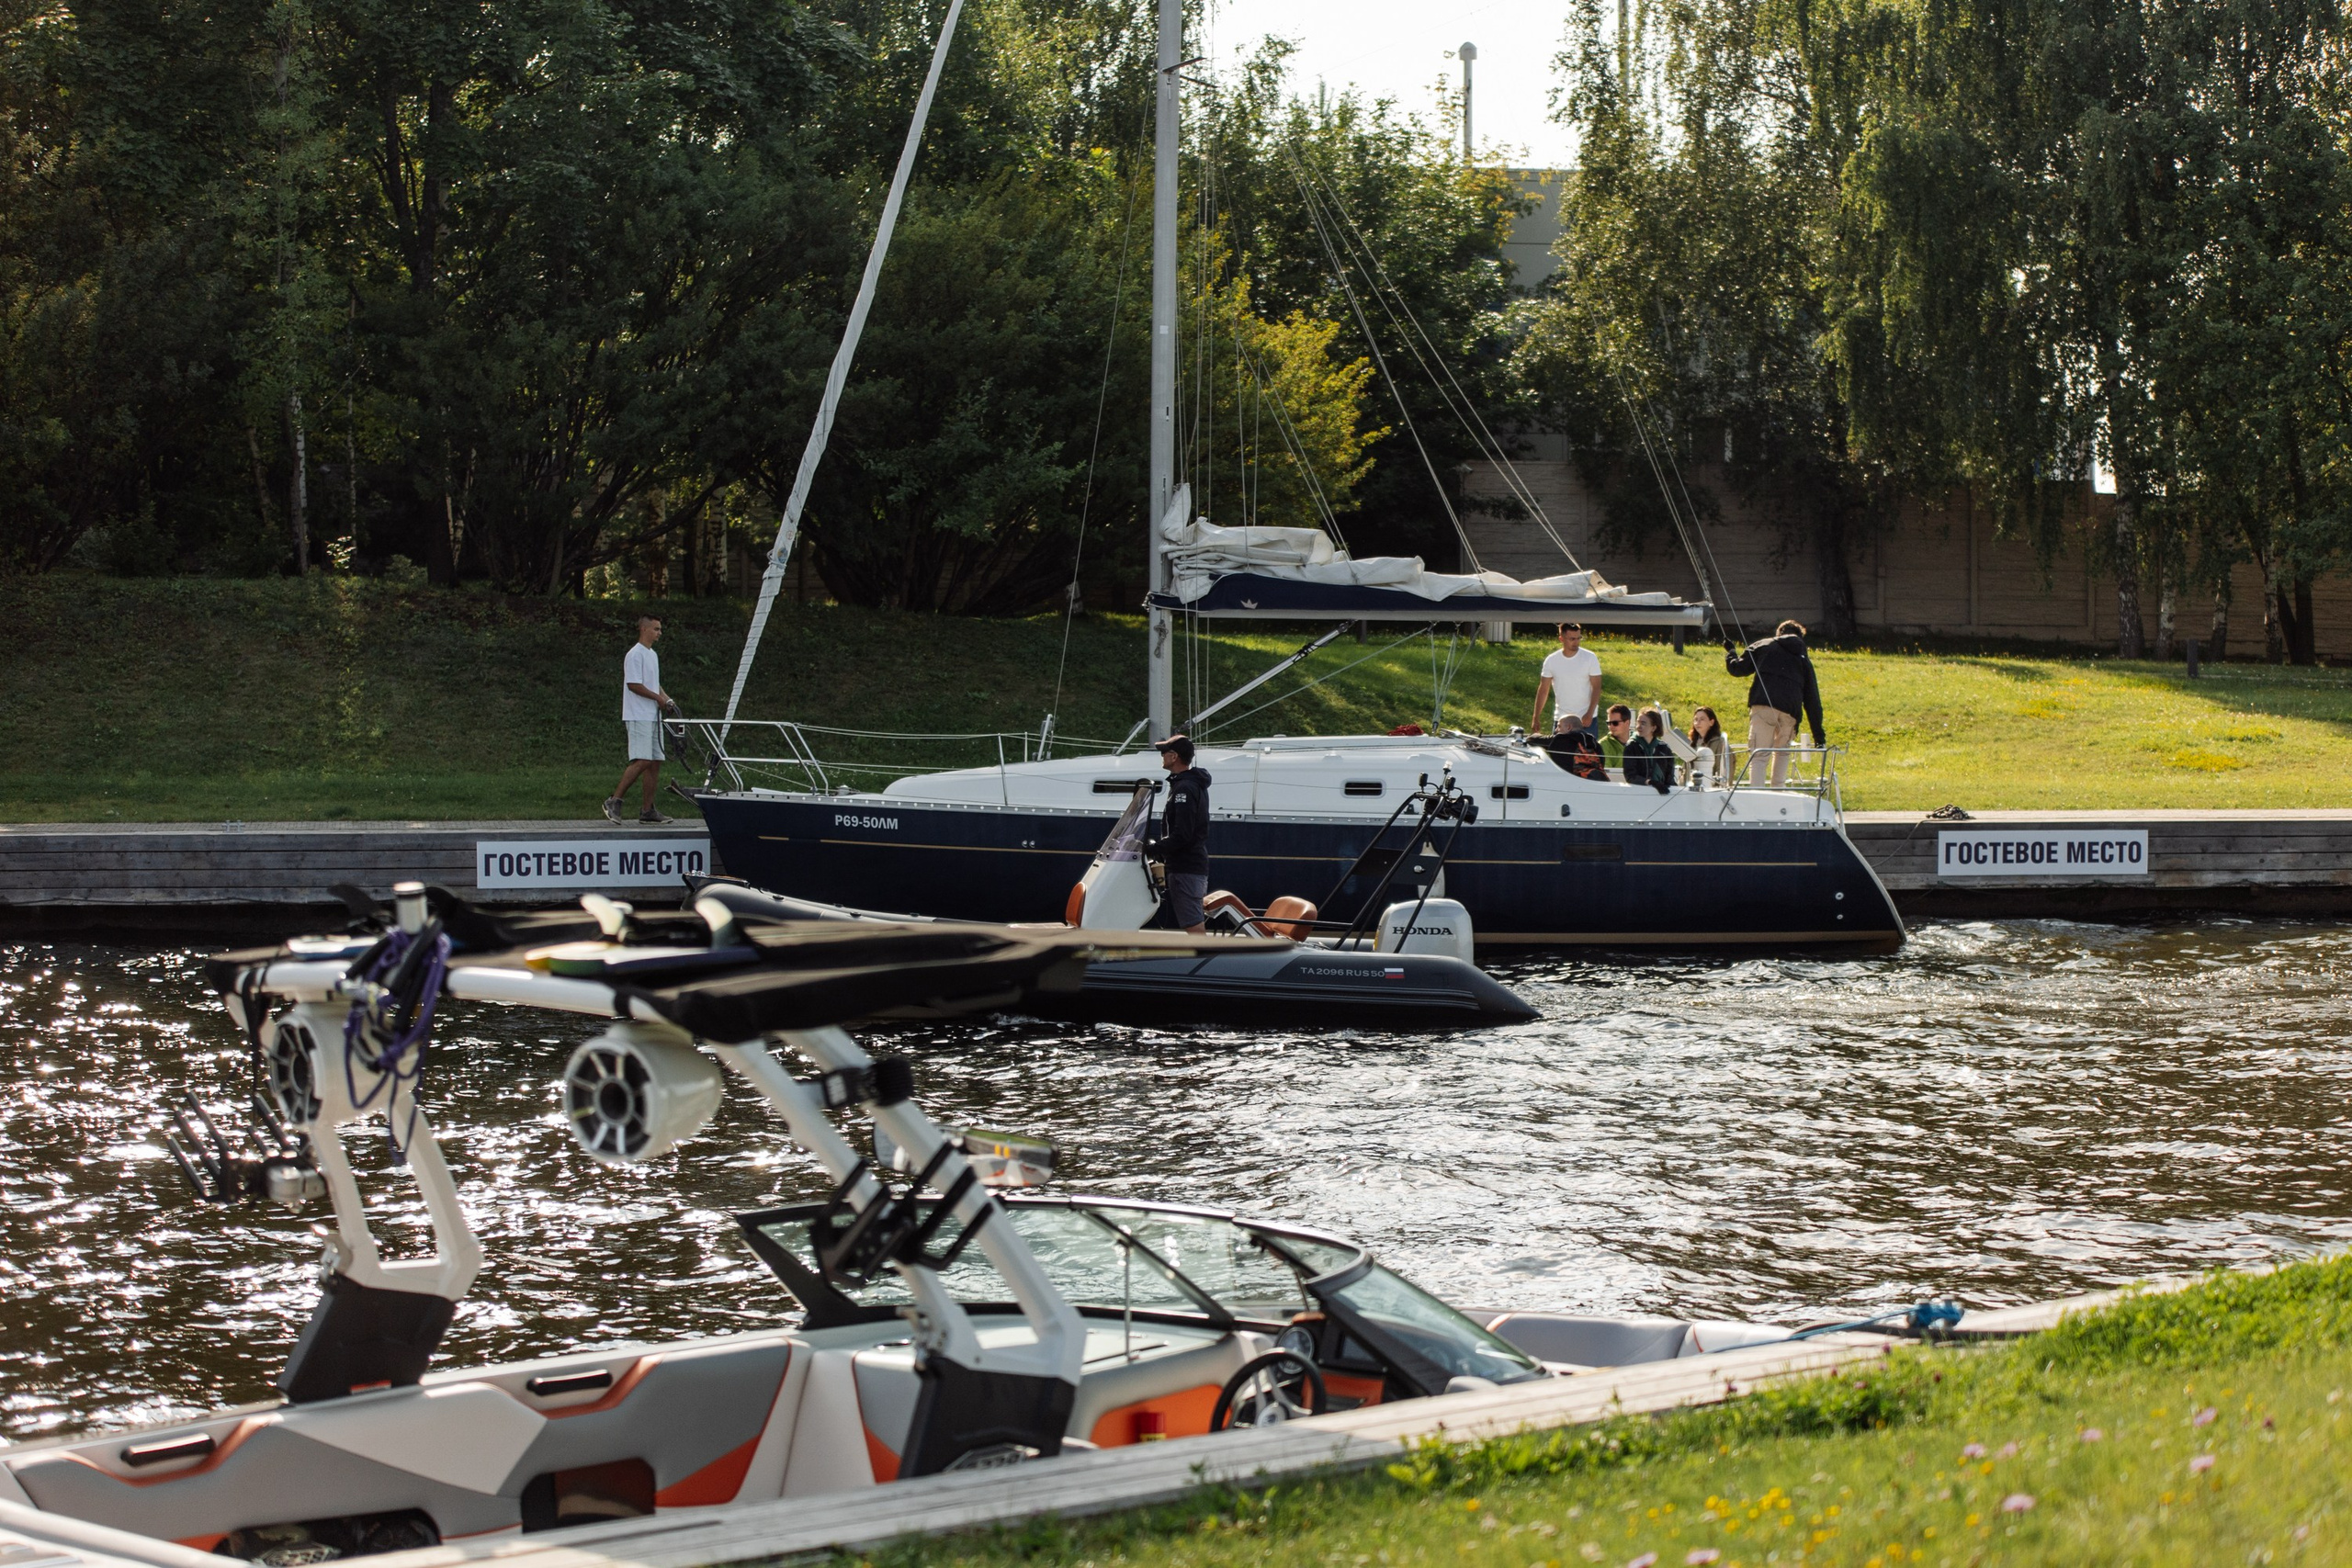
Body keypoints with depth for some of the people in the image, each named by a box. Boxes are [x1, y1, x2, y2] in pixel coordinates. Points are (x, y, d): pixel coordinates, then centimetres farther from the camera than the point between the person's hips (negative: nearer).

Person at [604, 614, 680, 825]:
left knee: (655, 762, 6)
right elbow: (633, 685, -17)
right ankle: (614, 801, -12)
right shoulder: (635, 655, -11)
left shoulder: (652, 655, 19)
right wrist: (658, 698, -12)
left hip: (653, 717, 10)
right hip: (639, 717, -10)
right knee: (642, 761, -17)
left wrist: (667, 699, 8)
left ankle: (648, 810, 8)